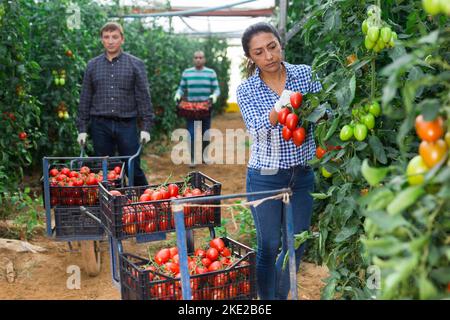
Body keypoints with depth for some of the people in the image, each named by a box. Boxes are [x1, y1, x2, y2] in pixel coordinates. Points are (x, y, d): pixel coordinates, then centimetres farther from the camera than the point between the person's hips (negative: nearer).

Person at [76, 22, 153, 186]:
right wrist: (82, 129, 6)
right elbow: (85, 99, 11)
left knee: (134, 170, 2)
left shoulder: (136, 64, 3)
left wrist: (146, 127, -5)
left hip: (127, 124, -2)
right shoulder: (92, 65, 9)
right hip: (100, 126, 2)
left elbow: (143, 97, 1)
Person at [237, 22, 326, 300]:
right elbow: (259, 131, -20)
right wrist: (280, 106, -38)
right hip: (265, 177, -2)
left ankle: (281, 295, 37)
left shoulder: (306, 74, -2)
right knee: (269, 247, 7)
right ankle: (266, 298, 28)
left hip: (302, 174, 3)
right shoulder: (247, 90, -6)